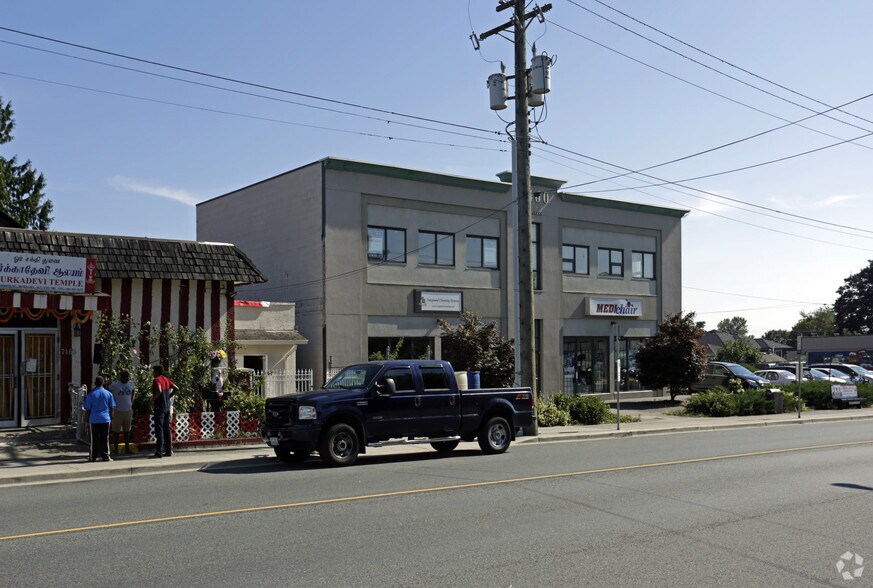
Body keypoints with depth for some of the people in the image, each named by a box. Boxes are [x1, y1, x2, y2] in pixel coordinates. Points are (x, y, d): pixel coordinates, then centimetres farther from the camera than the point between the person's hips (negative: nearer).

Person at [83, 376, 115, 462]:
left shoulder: (91, 394, -3)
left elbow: (87, 409, -1)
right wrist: (111, 418, 16)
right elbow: (112, 407, 5)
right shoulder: (108, 394, 1)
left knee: (95, 439, 5)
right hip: (105, 419, 1)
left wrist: (87, 419, 10)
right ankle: (105, 456, 4)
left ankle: (93, 457, 8)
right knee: (105, 439, 4)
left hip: (94, 420, -1)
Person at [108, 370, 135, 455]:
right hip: (117, 411, -5)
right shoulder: (115, 385, -8)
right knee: (116, 431, 1)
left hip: (128, 410, 5)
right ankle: (116, 449, 7)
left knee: (127, 430, 9)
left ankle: (127, 448, 15)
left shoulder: (131, 384, 7)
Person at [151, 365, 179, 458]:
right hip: (167, 407, 8)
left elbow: (159, 391, -28)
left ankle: (159, 452, -6)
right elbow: (176, 388, 12)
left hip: (159, 407, -8)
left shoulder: (156, 380, -12)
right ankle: (168, 451, 14)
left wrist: (153, 399, -13)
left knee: (159, 430, -6)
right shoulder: (166, 379, 12)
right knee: (166, 429, 12)